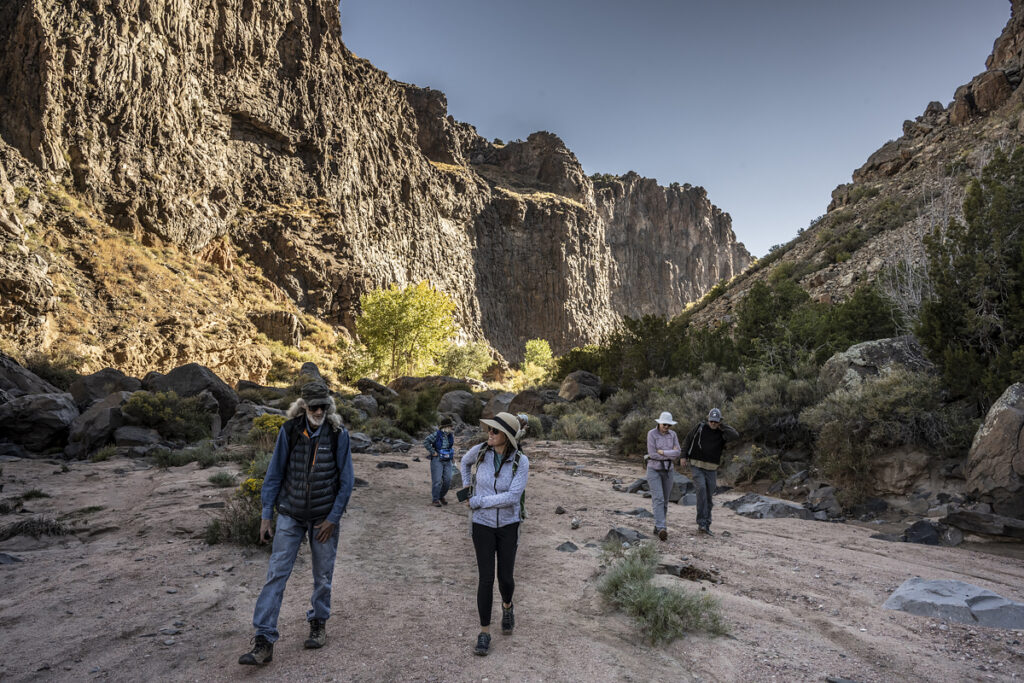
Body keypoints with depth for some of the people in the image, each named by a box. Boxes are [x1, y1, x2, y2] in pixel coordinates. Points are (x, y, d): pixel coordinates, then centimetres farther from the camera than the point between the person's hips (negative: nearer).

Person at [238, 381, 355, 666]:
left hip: (324, 517, 0)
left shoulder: (338, 435, -10)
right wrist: (266, 516, -3)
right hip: (290, 514, 1)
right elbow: (274, 474, -1)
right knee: (276, 575, -3)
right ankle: (264, 642, 5)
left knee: (323, 577, 10)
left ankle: (319, 623, 33)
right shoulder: (289, 431, -8)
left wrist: (332, 519, -8)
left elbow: (346, 481, -5)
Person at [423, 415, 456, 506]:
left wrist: (452, 456, 15)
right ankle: (434, 500, 7)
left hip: (447, 461, 5)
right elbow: (425, 442, -17)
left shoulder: (451, 435, 2)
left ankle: (442, 496, 24)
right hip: (437, 460, -5)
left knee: (447, 480, 2)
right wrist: (432, 452, -15)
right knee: (437, 481, -6)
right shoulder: (436, 435, -16)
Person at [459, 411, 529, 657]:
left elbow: (512, 497, -25)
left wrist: (477, 502, -21)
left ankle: (507, 605, 42)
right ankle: (484, 632, 15)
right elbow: (465, 461, 11)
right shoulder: (480, 450, -13)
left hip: (508, 524, 0)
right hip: (483, 524, 0)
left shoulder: (521, 461, -18)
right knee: (486, 578, -2)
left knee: (505, 577, 7)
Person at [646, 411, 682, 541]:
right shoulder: (651, 434, -11)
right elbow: (652, 454, -18)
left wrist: (662, 452, -17)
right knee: (658, 499, -18)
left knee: (664, 501, 9)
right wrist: (670, 456, -12)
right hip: (654, 470, -5)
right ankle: (662, 529, -26)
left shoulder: (673, 434, 3)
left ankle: (657, 528, 22)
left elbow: (677, 453, -8)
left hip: (668, 471, 5)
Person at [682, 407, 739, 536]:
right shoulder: (700, 427, -3)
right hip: (696, 466, -2)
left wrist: (721, 425, -13)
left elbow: (735, 436, -23)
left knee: (708, 497, 3)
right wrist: (684, 456, 3)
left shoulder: (722, 433, -1)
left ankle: (705, 526, 15)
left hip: (711, 469, 2)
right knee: (701, 489, -23)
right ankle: (702, 522, -22)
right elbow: (688, 439, 9)